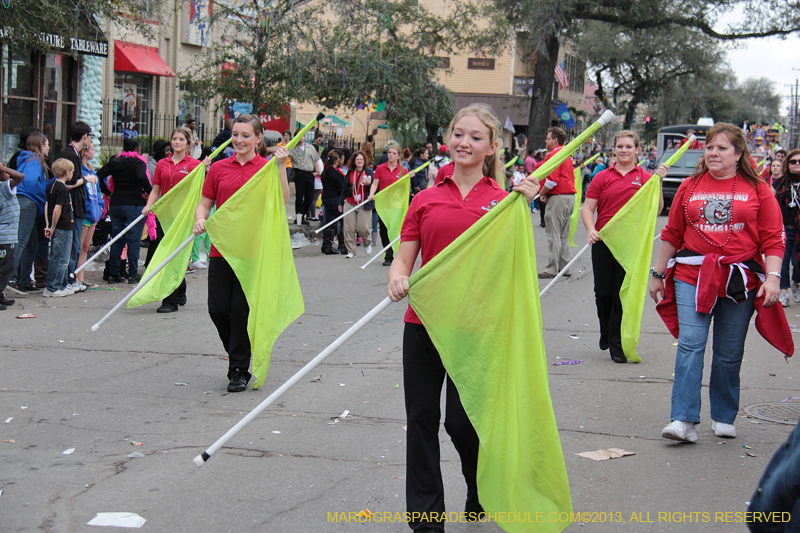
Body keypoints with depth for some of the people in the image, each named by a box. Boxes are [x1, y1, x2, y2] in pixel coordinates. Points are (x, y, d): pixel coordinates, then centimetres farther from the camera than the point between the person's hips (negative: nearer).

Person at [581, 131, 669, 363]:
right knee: (603, 293, 6)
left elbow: (656, 210, -3)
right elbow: (587, 208, 3)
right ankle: (606, 332, 32)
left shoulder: (645, 178, 4)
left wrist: (658, 182, -13)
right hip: (603, 242, 1)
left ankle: (617, 344, 10)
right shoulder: (602, 177, 5)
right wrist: (591, 230, -14)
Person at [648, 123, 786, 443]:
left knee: (729, 353, 7)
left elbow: (773, 238, 2)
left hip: (740, 281, -1)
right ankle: (683, 421, -13)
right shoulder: (690, 187, 9)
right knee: (690, 344, -11)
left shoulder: (757, 189, 4)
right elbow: (672, 234, 14)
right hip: (692, 275, 1)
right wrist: (658, 274, 14)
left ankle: (723, 418, 22)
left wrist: (772, 277, -9)